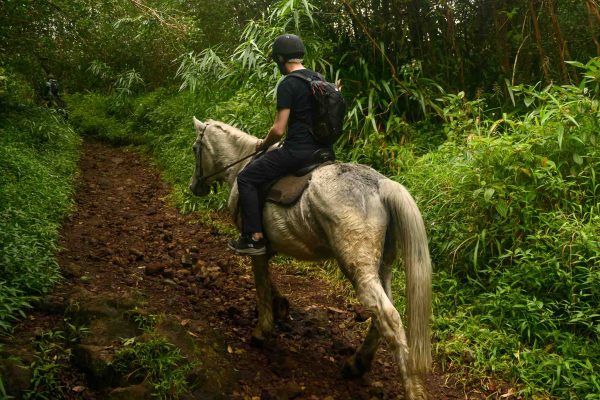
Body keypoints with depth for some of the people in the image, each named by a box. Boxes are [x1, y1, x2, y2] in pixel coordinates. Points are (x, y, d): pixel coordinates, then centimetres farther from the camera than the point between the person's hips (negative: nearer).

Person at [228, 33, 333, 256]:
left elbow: (279, 130, -17)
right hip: (322, 149, 9)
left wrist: (264, 144, 3)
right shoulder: (319, 79, 11)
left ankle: (255, 238, -1)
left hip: (297, 151, -9)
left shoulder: (287, 85, -14)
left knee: (246, 179, 1)